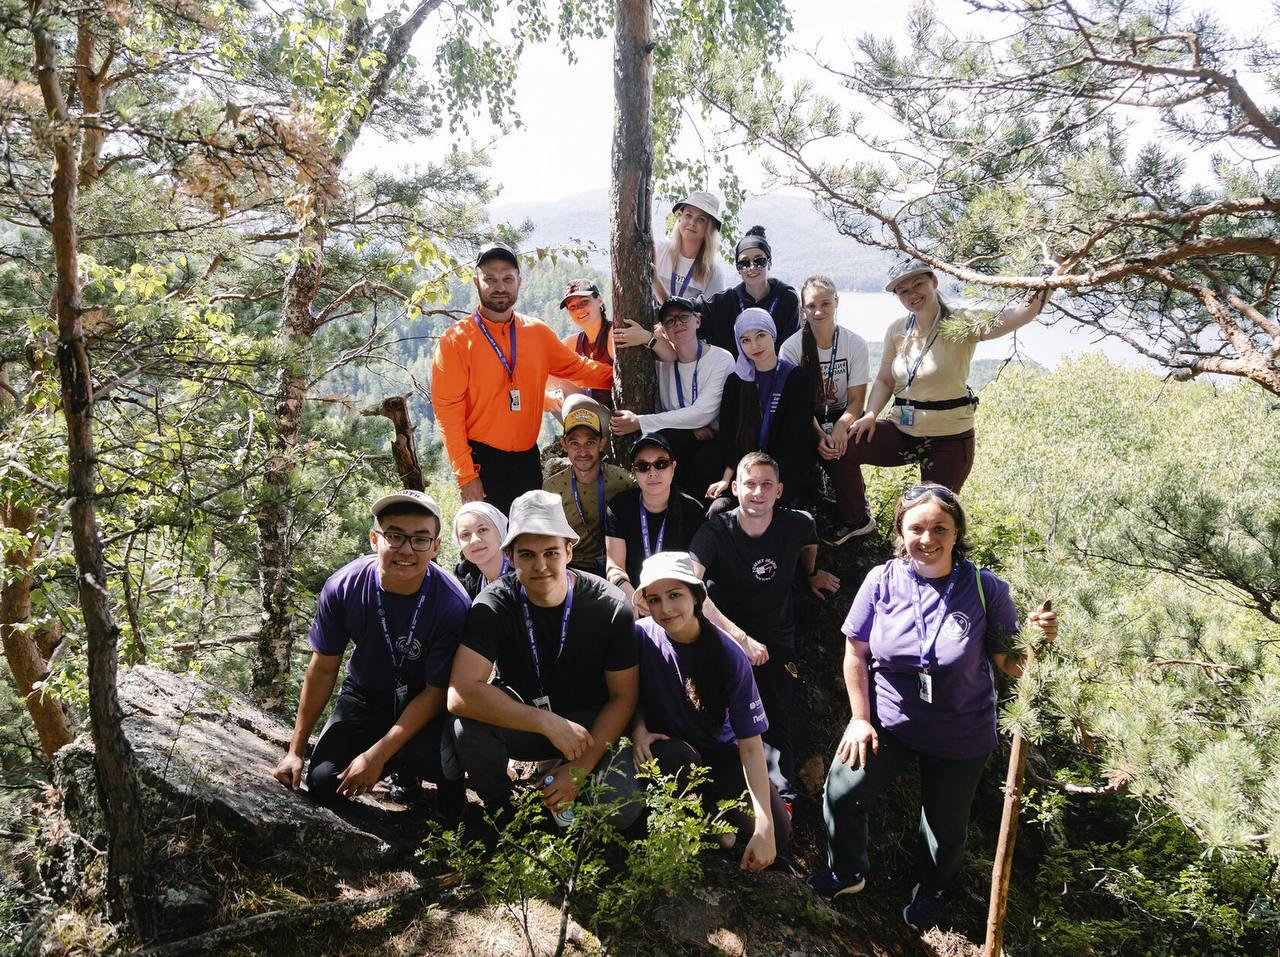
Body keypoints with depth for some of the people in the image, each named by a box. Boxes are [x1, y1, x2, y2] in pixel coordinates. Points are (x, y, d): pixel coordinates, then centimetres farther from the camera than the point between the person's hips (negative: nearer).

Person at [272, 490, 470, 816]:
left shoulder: (452, 605, -29)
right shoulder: (343, 587, -21)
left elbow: (436, 692, -20)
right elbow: (323, 669, -7)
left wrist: (376, 755, -23)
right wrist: (296, 750, -3)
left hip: (424, 700, -3)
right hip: (366, 692, 3)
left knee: (442, 756, -33)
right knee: (324, 782, -14)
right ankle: (402, 763, 16)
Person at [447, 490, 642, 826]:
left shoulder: (611, 608, -16)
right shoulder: (494, 605, -18)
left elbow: (623, 697, -8)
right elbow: (461, 694, -30)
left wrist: (581, 767, -17)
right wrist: (549, 723, -34)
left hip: (592, 724, 0)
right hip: (521, 720, 0)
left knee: (621, 810, -26)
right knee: (470, 725, -32)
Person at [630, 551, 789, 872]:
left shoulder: (727, 654, -21)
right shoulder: (642, 635, -18)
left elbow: (751, 744, -21)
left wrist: (765, 828, -27)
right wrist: (638, 729, -22)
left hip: (720, 754, 0)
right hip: (669, 746, 0)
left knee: (779, 832, -19)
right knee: (673, 757, -37)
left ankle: (711, 811, 12)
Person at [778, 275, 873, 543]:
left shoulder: (855, 344, -7)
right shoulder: (791, 348, -9)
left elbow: (856, 400, -9)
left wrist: (841, 426, -30)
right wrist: (820, 435, -29)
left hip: (842, 418, 0)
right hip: (805, 422, 0)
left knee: (838, 450, -31)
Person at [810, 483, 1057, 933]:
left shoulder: (985, 588, -16)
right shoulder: (882, 581, -14)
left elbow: (1010, 664, -10)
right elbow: (856, 652, -4)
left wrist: (1037, 640, -30)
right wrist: (861, 719, -4)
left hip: (960, 736, 0)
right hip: (888, 721, 1)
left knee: (945, 824, 15)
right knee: (841, 791, -7)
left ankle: (930, 891, 49)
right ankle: (847, 872, 25)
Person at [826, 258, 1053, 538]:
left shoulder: (961, 325, -15)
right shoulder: (897, 330, 1)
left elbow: (1022, 313, -29)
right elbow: (884, 381, 9)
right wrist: (870, 415, -10)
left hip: (949, 440, -4)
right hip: (903, 432, 4)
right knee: (841, 447, -9)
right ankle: (855, 519, 11)